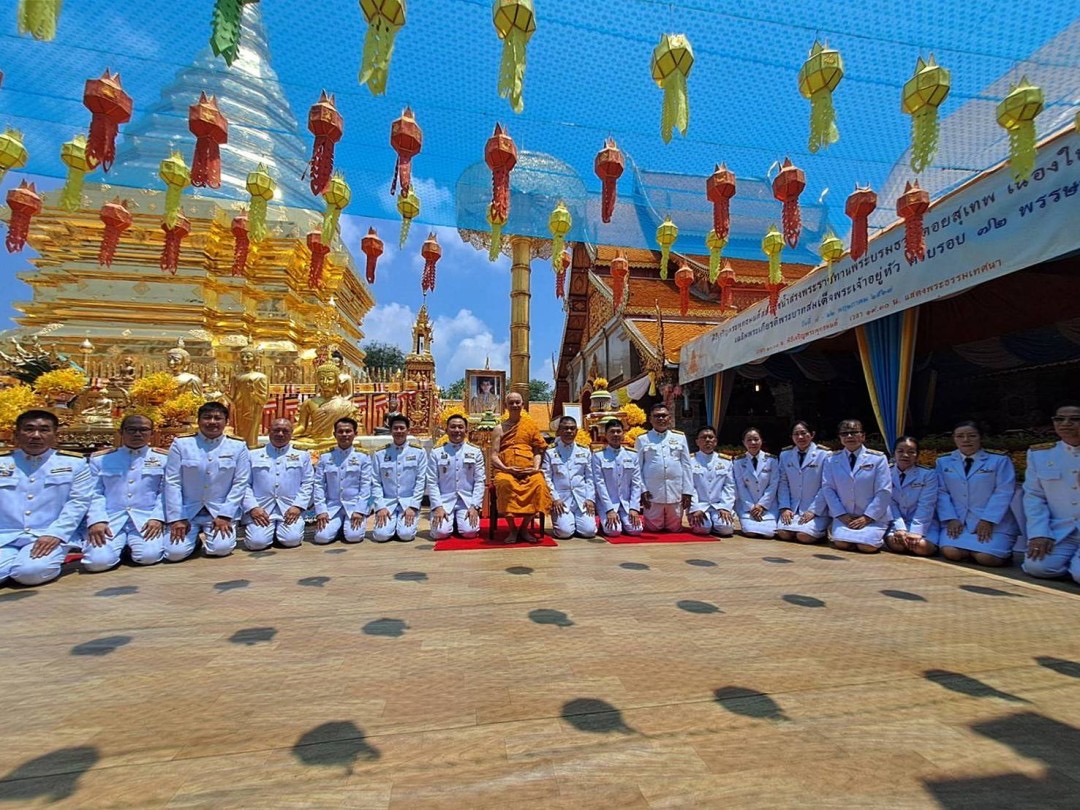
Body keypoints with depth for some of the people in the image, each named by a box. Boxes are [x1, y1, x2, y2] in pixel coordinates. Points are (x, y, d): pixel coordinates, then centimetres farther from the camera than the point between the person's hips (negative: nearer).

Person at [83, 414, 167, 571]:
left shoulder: (163, 458, 8)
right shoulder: (99, 458, 12)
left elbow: (165, 493, 4)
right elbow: (95, 493, 6)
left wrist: (158, 518, -10)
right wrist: (97, 521, -9)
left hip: (146, 518, -1)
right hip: (109, 519, 1)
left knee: (149, 556, -24)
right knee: (98, 561, -22)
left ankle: (132, 544, 12)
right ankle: (120, 543, 13)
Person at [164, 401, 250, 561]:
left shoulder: (238, 446, -3)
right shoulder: (181, 444, -3)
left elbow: (240, 483, -4)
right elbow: (172, 482, -3)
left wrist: (224, 515, -10)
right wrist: (177, 518, -8)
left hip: (221, 511, 0)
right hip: (187, 510, 0)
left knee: (220, 548, -18)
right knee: (175, 552, -15)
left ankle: (208, 536, 17)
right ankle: (195, 536, 19)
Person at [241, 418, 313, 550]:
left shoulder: (302, 456, 13)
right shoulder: (253, 455, 12)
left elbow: (308, 484, 7)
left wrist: (298, 506, -7)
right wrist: (252, 507, -8)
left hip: (290, 509, 0)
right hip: (260, 509, 0)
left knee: (292, 539, -21)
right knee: (257, 542, -20)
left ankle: (280, 530, 14)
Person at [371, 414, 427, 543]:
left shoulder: (419, 452, 0)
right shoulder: (380, 454, 5)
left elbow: (421, 481, -3)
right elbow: (376, 483, 2)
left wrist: (412, 506, -11)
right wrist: (380, 507, -9)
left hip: (408, 502, -1)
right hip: (387, 502, 1)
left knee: (406, 534, -21)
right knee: (381, 535, -18)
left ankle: (409, 521, 13)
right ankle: (391, 524, 15)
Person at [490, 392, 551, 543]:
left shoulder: (530, 424, 13)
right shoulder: (499, 428, 9)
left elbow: (538, 450, 10)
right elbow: (494, 455, 3)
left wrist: (536, 468, -7)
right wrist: (506, 469, -14)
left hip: (528, 470, 1)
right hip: (506, 470, -1)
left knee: (539, 483, -32)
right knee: (505, 484, -36)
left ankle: (524, 528, -12)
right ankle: (512, 529, -17)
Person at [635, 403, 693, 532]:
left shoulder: (680, 437, 7)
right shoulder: (642, 439, 1)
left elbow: (686, 466, 6)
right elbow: (638, 467, 1)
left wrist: (687, 491, 1)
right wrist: (642, 490, -7)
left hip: (676, 491, 2)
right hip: (652, 491, -2)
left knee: (675, 528, 11)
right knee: (653, 527, 6)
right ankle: (644, 518, 37)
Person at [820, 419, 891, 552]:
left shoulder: (878, 458, -3)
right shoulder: (832, 460, 4)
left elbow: (884, 492, -6)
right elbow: (828, 488, 0)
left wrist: (867, 517, -12)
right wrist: (842, 515, -10)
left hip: (873, 517, 0)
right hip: (844, 517, 1)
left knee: (867, 546, -20)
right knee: (842, 544, -22)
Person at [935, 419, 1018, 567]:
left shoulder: (999, 460, 0)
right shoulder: (943, 462, 8)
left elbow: (1003, 493, -7)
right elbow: (941, 492, 3)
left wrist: (987, 521, -15)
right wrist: (951, 519, -9)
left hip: (994, 522, -2)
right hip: (957, 521, 2)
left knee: (985, 558, -20)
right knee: (951, 553, -21)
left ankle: (1003, 552, 14)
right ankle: (972, 549, 12)